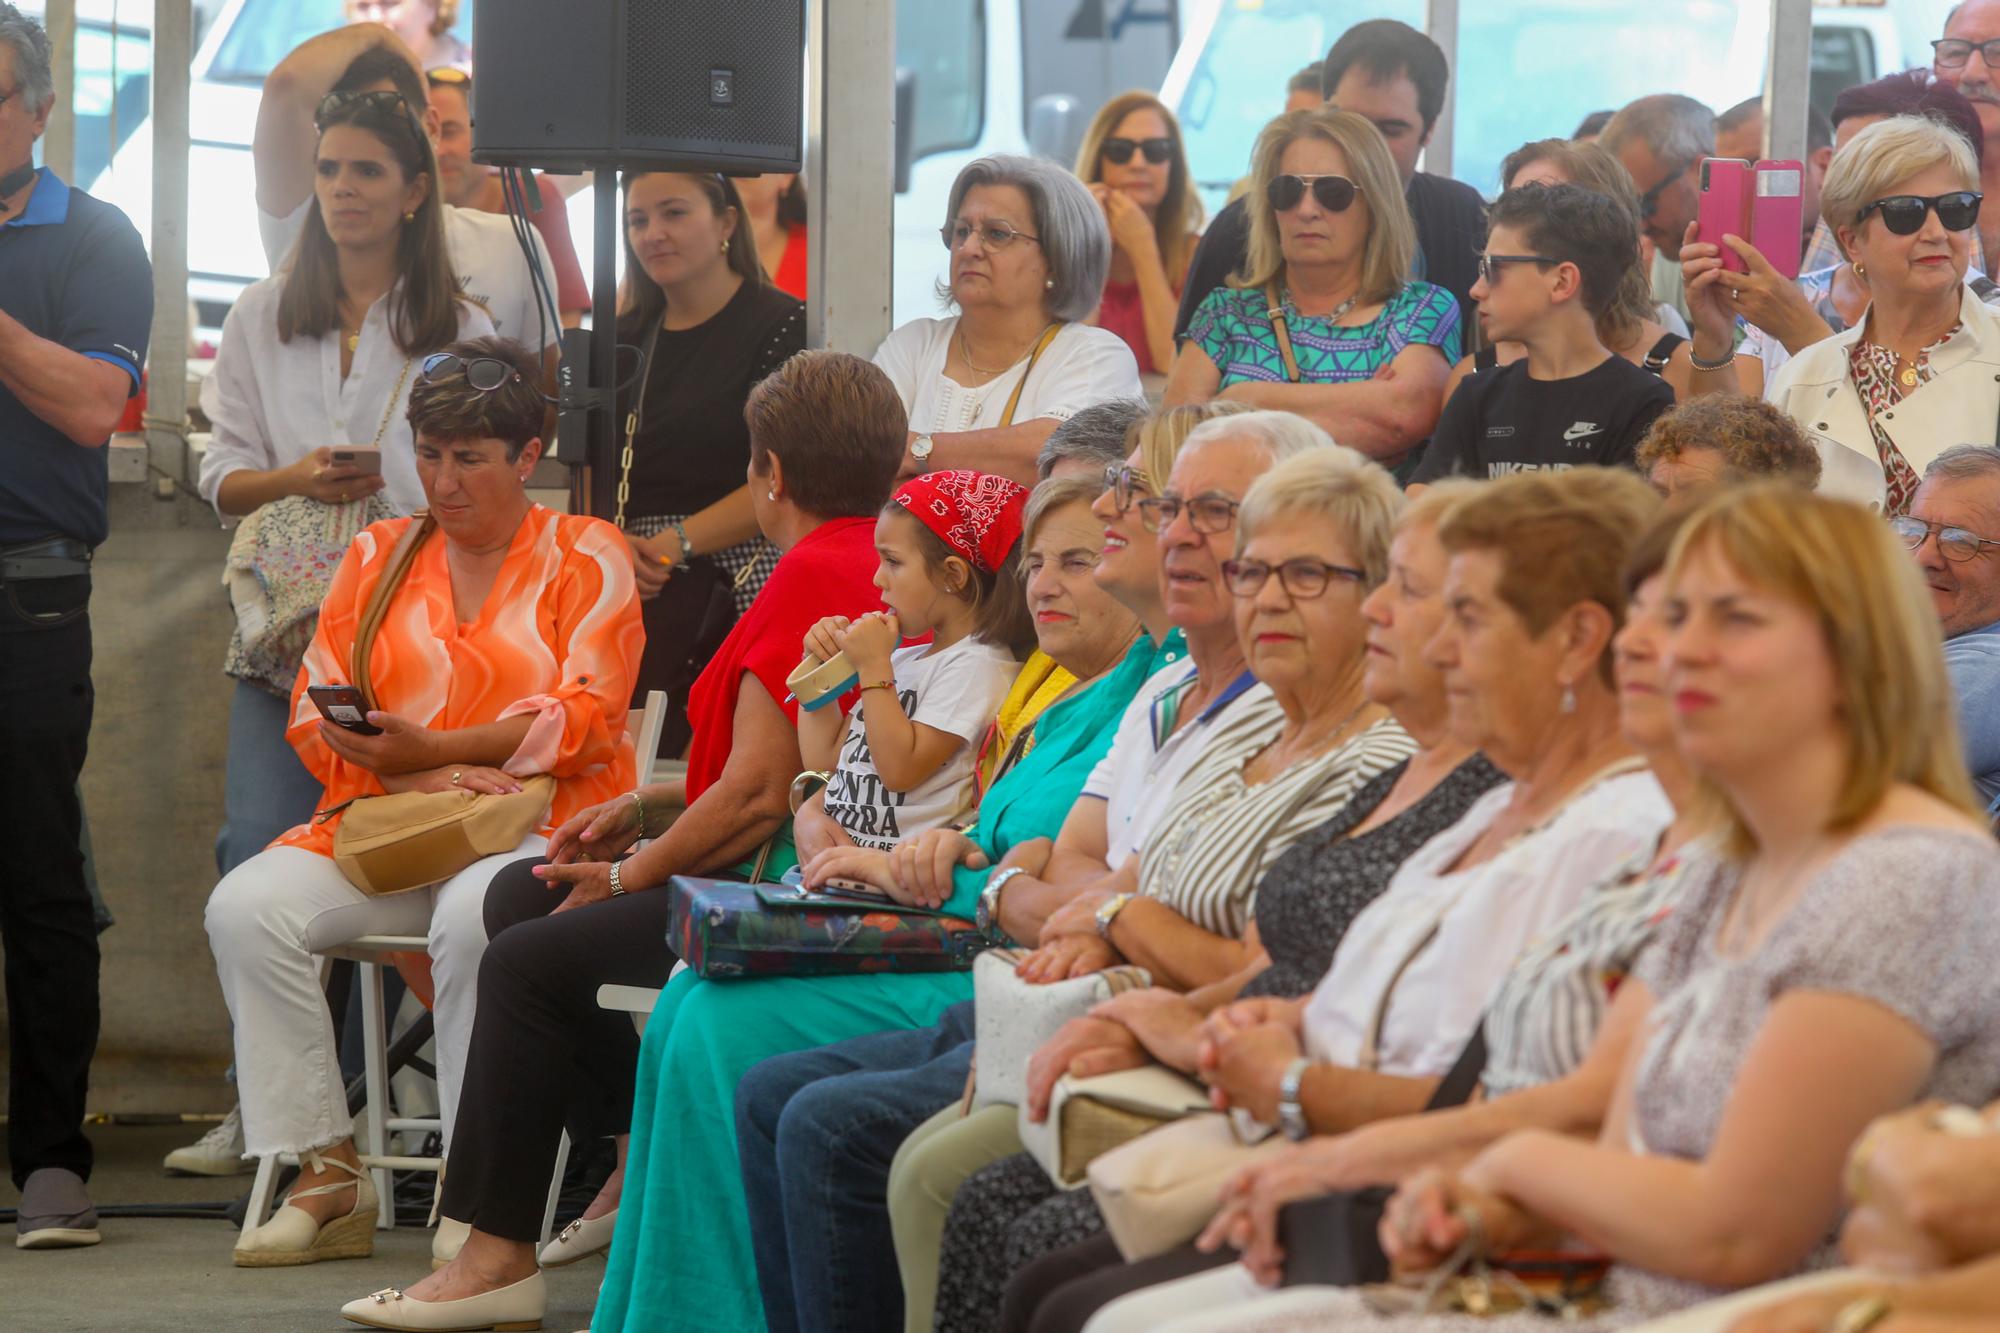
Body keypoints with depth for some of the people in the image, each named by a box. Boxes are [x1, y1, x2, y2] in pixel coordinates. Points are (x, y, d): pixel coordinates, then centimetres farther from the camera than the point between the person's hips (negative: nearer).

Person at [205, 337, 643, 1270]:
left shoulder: (585, 556, 8)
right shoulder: (378, 556, 19)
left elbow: (585, 719, -4)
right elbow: (315, 712, 10)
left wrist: (431, 749, -15)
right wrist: (419, 780, -9)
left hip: (534, 827, -4)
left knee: (473, 916, -39)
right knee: (246, 907, -23)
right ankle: (324, 1174, -20)